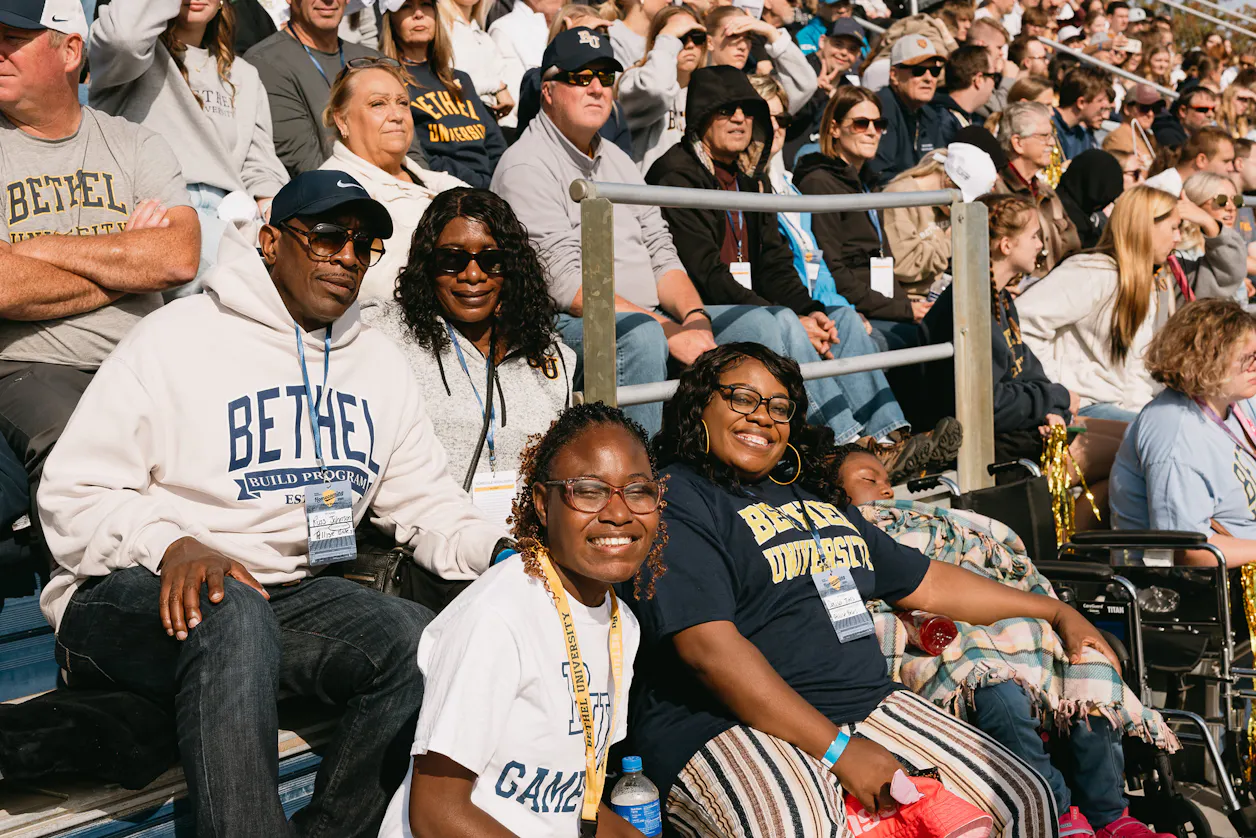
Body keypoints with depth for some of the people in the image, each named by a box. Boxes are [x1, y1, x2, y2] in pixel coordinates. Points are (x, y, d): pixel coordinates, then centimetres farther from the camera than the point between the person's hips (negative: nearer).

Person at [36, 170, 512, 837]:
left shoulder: (377, 363, 13)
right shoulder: (177, 338, -5)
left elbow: (426, 502, 14)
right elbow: (72, 494, -9)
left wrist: (499, 554, -7)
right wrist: (172, 546, -28)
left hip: (288, 594, 5)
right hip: (130, 597, -5)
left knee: (417, 639, -22)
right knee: (231, 613, -39)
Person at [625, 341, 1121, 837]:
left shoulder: (816, 497, 22)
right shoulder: (674, 501, -4)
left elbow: (925, 582, 30)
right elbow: (710, 648, -16)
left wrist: (1057, 612, 30)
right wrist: (838, 750, -20)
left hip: (867, 706, 8)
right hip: (728, 727, -8)